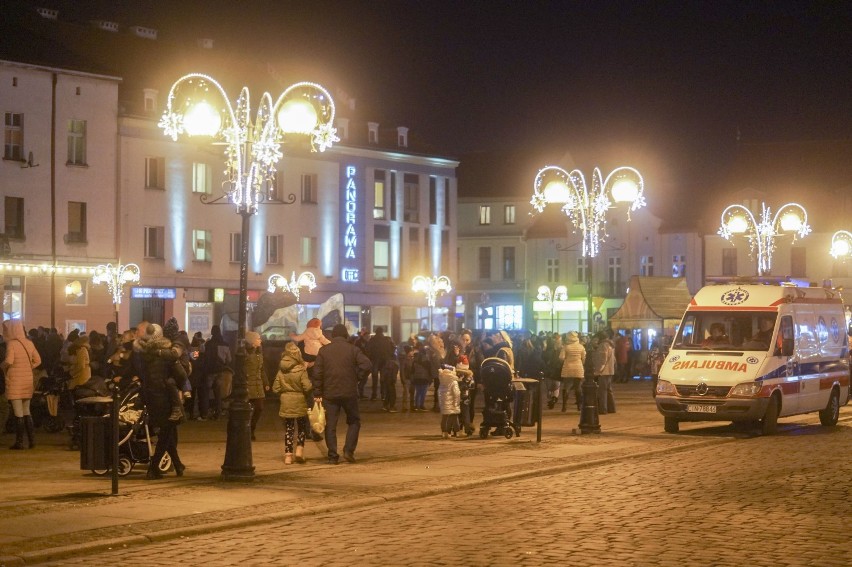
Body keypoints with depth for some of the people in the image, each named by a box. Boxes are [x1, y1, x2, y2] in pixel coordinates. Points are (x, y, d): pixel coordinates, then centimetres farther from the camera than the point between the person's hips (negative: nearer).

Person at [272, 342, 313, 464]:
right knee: (302, 427, 15)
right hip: (299, 402, -3)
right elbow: (307, 387, -16)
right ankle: (300, 449, 0)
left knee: (288, 429, 9)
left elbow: (275, 388, 0)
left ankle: (288, 455, 5)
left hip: (286, 403, 3)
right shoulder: (301, 370, -13)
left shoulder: (281, 371, -2)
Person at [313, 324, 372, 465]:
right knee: (354, 421, 15)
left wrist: (317, 393, 2)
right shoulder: (353, 349, -1)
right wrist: (356, 377, 2)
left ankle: (333, 456, 2)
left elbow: (317, 373, -2)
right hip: (349, 392, -1)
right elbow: (367, 365, -13)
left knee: (330, 425, 6)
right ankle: (349, 450, 2)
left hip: (329, 394, 1)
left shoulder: (324, 350, 2)